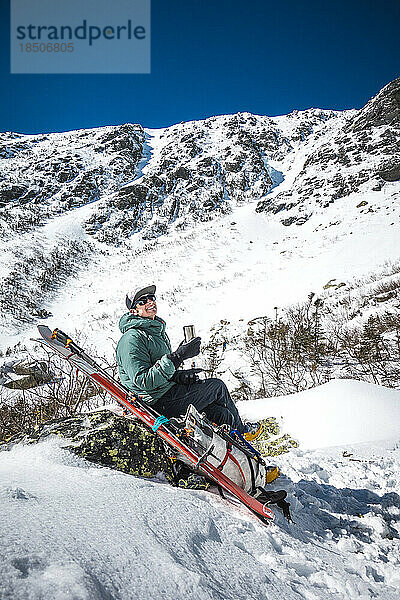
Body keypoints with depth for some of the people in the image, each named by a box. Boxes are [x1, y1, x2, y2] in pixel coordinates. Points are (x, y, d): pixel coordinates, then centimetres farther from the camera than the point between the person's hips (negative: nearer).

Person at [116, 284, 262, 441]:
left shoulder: (158, 331, 13)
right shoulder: (132, 339, -18)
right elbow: (144, 381, -26)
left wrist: (179, 375, -2)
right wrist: (177, 357, -31)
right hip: (160, 404, -9)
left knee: (221, 414, -1)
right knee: (217, 386, -2)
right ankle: (240, 431, 22)